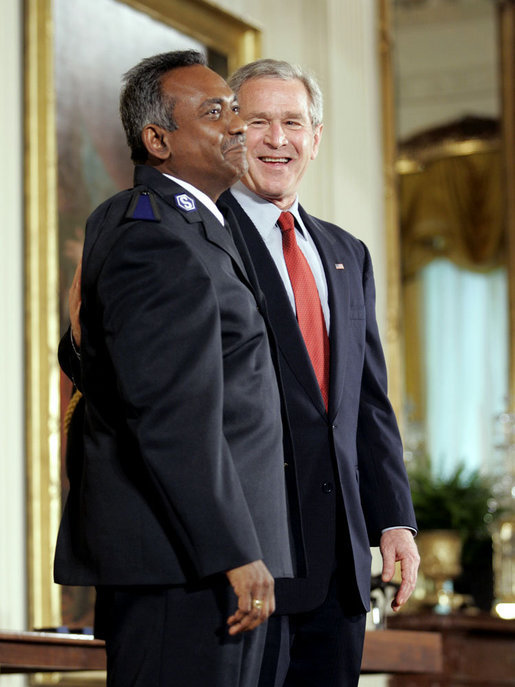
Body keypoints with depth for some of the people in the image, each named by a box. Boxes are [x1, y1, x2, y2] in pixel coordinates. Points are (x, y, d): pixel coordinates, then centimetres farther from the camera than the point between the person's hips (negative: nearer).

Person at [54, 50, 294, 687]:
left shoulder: (122, 218, 16)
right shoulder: (158, 240, -17)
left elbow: (84, 359, 27)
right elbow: (173, 415, -23)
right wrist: (235, 553, -23)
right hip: (184, 559, -11)